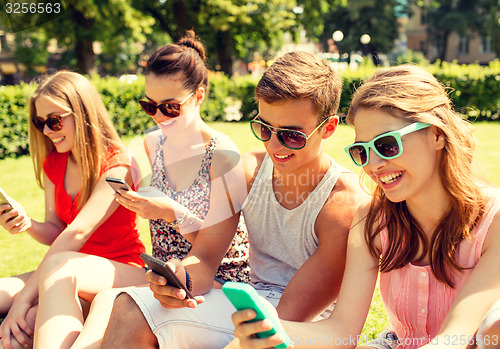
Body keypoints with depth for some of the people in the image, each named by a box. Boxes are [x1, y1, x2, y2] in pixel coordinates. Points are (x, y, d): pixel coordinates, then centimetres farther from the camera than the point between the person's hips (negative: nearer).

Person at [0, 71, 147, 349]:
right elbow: (56, 233, 9)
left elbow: (78, 232, -22)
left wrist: (24, 297, -26)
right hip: (69, 271, 6)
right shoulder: (52, 165, 10)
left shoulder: (116, 164, -13)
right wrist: (28, 224, -16)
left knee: (59, 268, -37)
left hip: (123, 271, -6)